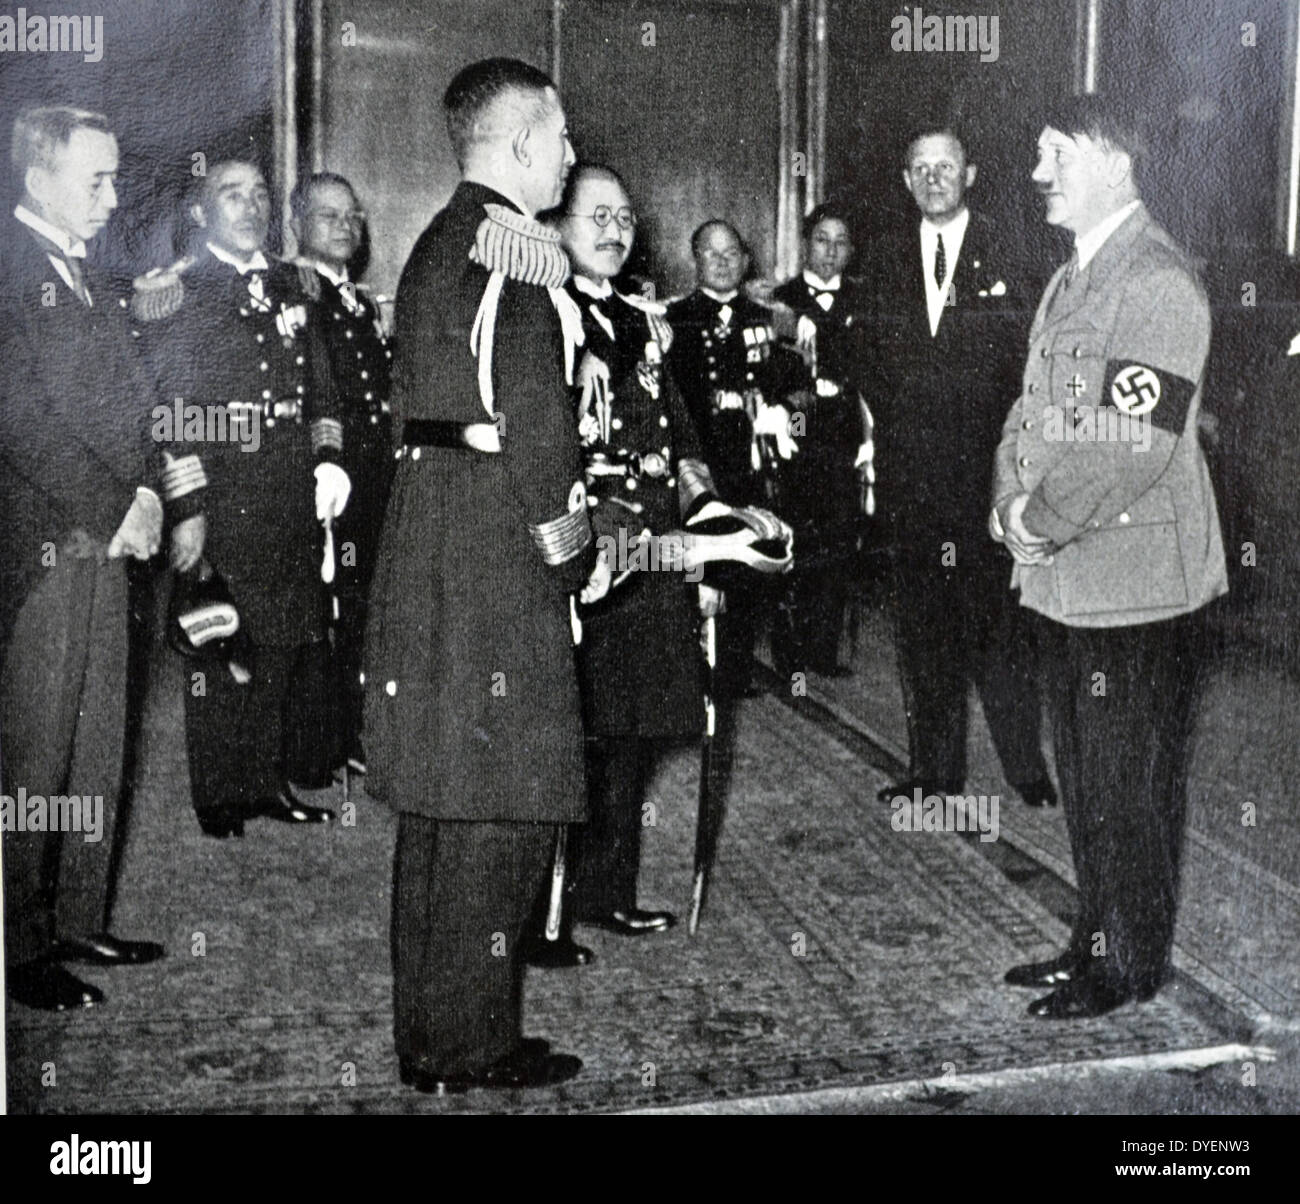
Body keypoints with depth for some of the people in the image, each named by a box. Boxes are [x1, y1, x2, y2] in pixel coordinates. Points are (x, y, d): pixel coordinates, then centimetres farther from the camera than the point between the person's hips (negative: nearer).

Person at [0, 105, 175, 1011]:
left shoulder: (90, 280, 19)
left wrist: (154, 498, 3)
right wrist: (118, 505, -16)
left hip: (107, 538, 9)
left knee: (98, 746, 12)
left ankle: (80, 920, 22)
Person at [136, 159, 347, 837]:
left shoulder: (287, 284, 16)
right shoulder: (170, 291, -2)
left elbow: (317, 381, 18)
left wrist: (329, 459, 5)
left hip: (291, 500, 6)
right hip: (218, 496, -6)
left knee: (282, 642, 11)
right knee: (218, 650, -2)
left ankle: (267, 781, 23)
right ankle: (218, 802, 9)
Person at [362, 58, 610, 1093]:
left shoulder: (437, 244, 18)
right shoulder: (518, 251, -12)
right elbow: (532, 417, -18)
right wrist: (573, 547, -6)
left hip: (426, 538, 10)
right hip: (498, 552, -10)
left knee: (440, 802, 14)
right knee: (500, 801, -3)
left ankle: (430, 1034, 23)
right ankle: (472, 1046, 5)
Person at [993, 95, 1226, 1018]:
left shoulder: (1157, 282, -15)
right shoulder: (1071, 279, 15)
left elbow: (1135, 445, -23)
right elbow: (1033, 408, 17)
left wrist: (1045, 521, -15)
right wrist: (1012, 500, 1)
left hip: (1133, 578, -9)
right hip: (1067, 576, 9)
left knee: (1129, 779, 2)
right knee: (1085, 772, 17)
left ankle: (1131, 965, 16)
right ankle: (1097, 937, 30)